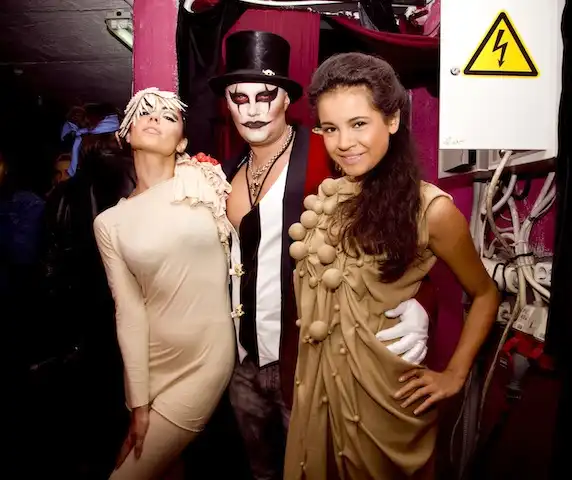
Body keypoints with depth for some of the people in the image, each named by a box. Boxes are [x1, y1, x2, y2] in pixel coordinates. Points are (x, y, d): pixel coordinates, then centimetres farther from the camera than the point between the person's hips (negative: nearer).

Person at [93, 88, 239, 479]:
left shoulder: (206, 182, -5)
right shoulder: (110, 222, 0)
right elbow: (129, 313, -3)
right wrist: (139, 403, -4)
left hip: (206, 358, -2)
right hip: (150, 361, 2)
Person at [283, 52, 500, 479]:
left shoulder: (430, 208, -15)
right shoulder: (322, 196, -4)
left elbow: (485, 295, -3)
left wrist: (454, 376, -5)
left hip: (384, 388, -4)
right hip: (316, 380, 4)